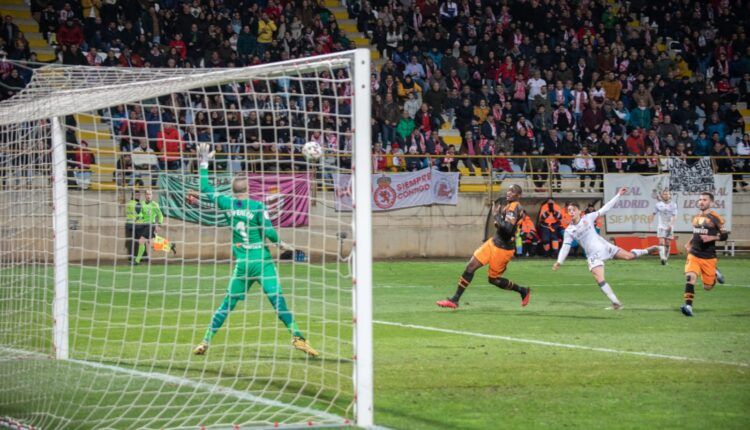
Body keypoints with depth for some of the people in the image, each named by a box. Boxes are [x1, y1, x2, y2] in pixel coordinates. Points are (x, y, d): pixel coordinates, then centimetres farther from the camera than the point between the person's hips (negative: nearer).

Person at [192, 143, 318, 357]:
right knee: (278, 302, -8)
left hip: (241, 264, 3)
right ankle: (297, 336, -17)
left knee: (226, 305, 11)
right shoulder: (257, 206, -7)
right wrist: (280, 243, 5)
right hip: (262, 262, -3)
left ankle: (205, 342, 10)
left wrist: (204, 163, 20)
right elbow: (269, 231, -13)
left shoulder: (227, 204, 3)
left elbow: (205, 189, 14)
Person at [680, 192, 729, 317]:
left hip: (708, 258, -3)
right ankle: (688, 306, -24)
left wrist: (711, 238, -22)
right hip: (694, 255, 3)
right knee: (690, 277, -22)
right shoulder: (696, 217, 10)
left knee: (708, 287, 6)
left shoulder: (715, 218, -8)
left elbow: (724, 235, -6)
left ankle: (715, 274, 39)